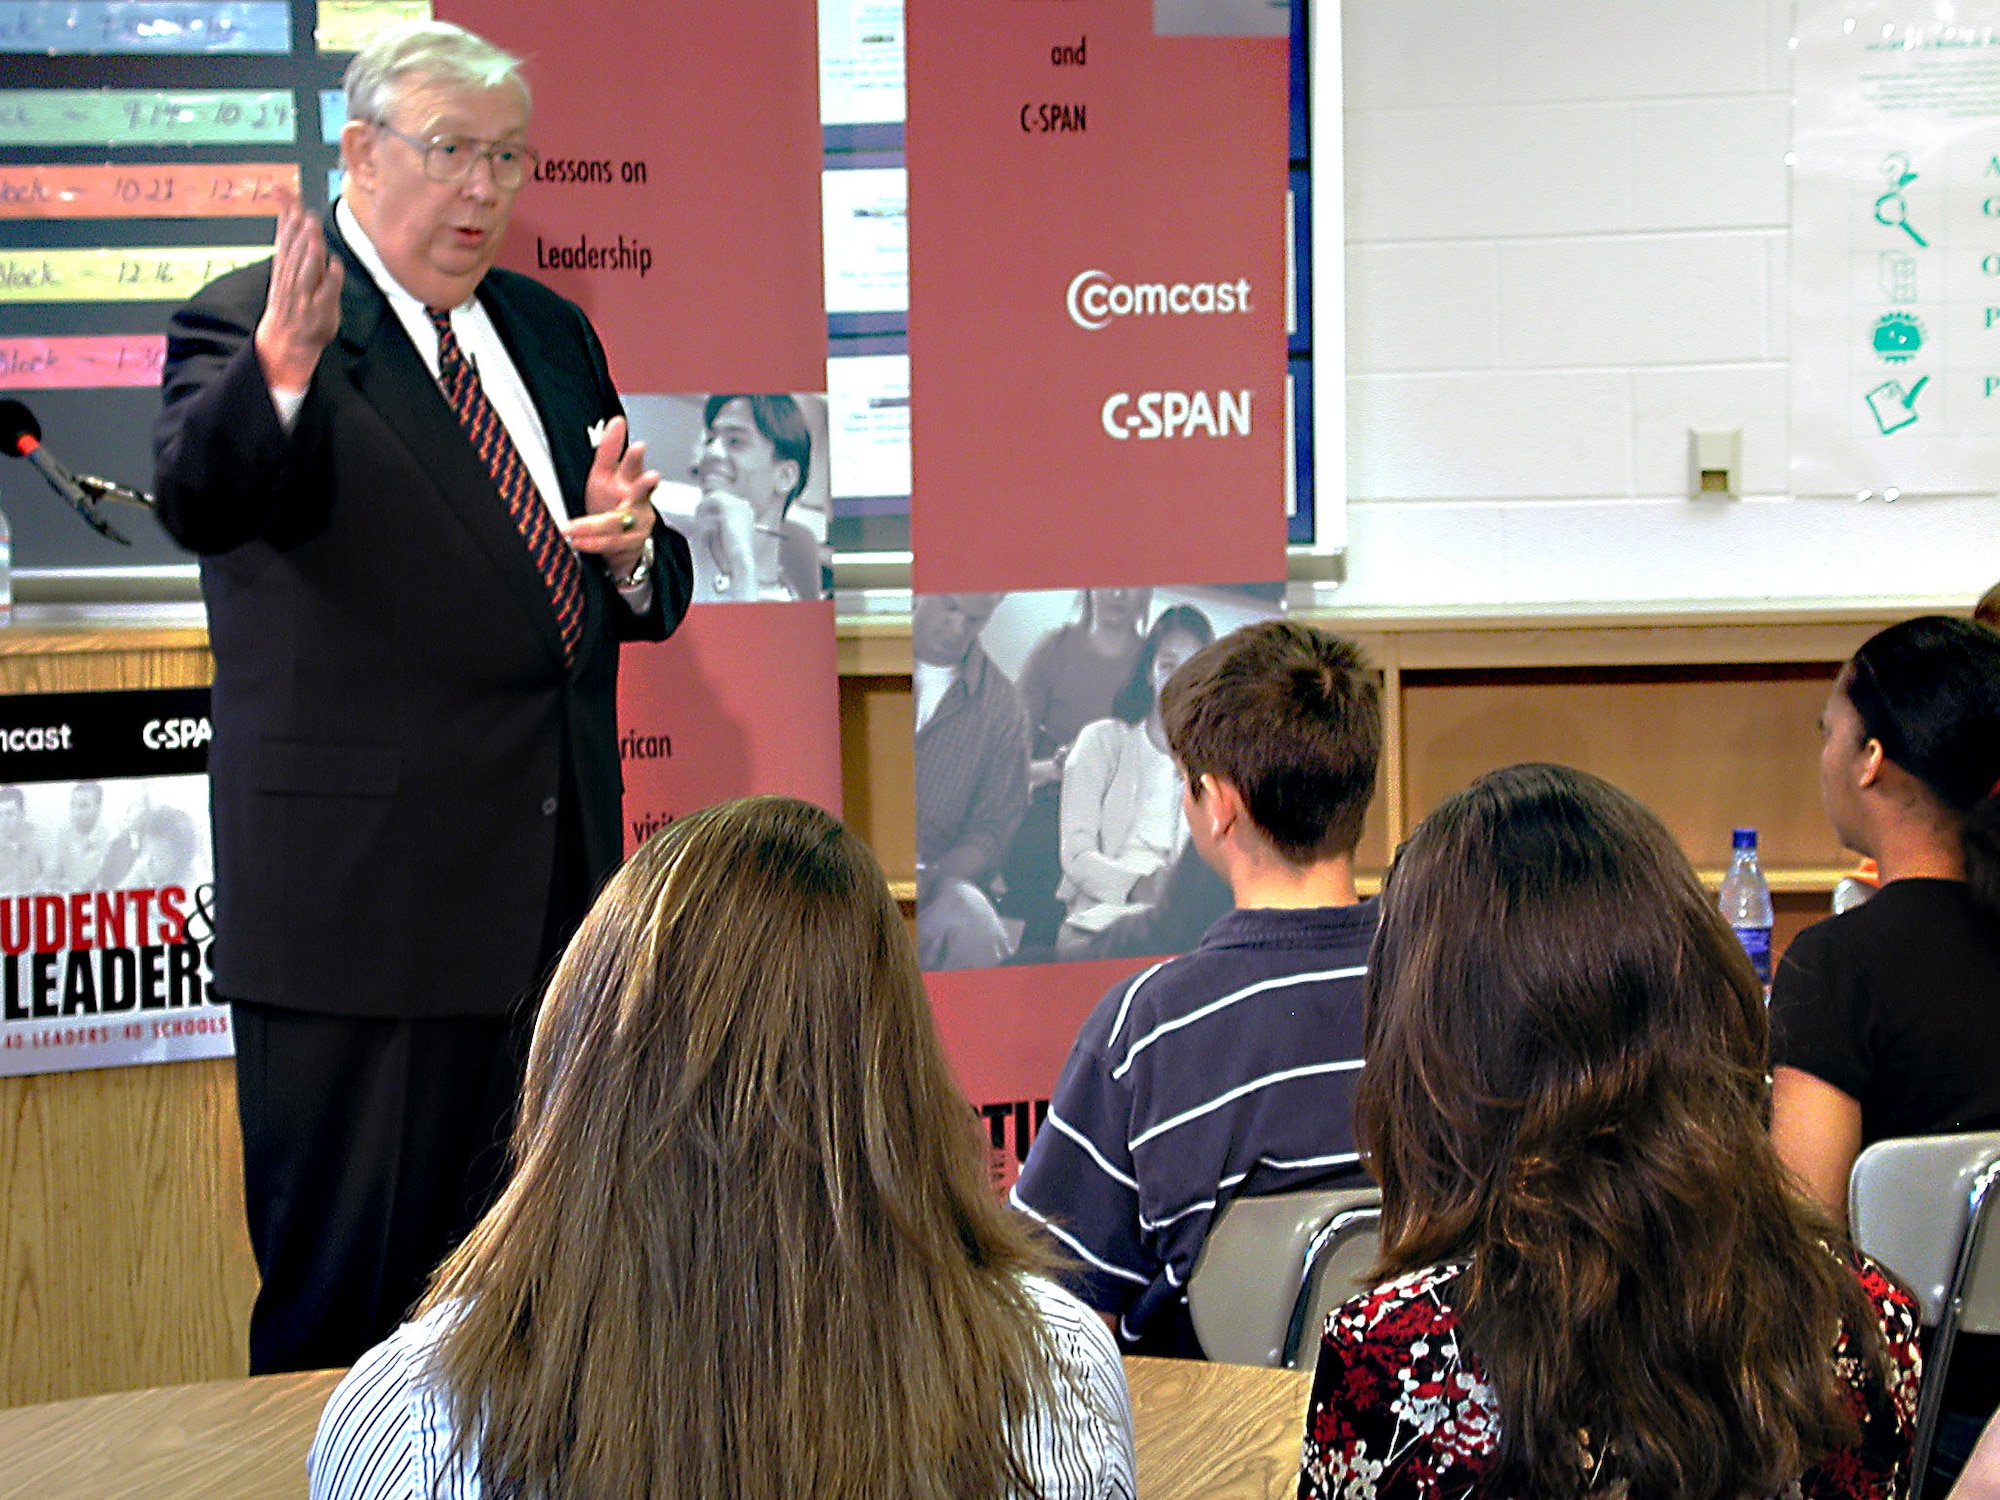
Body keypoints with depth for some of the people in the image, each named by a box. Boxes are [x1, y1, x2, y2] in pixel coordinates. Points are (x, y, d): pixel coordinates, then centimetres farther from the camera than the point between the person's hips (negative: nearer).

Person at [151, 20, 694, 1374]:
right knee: (349, 1297, 1)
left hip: (553, 890, 7)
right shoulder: (246, 328, -6)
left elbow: (651, 599, 18)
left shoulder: (549, 334, 15)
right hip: (364, 896, -7)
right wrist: (280, 373, -46)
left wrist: (631, 549, -6)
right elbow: (200, 503, -27)